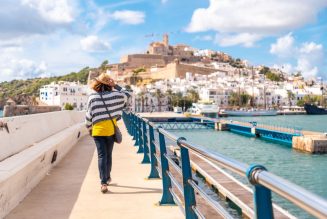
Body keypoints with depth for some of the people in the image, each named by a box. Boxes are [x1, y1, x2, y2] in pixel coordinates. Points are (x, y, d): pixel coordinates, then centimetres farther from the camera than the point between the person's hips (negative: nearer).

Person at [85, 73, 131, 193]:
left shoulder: (92, 97, -4)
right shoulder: (114, 95, -3)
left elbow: (88, 115, 1)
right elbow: (127, 94, 15)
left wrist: (89, 128, 15)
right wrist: (116, 86, 12)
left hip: (98, 130, -1)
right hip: (111, 129, 2)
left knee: (102, 155, -1)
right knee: (108, 154, 17)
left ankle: (104, 183, -10)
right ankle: (107, 177, 33)